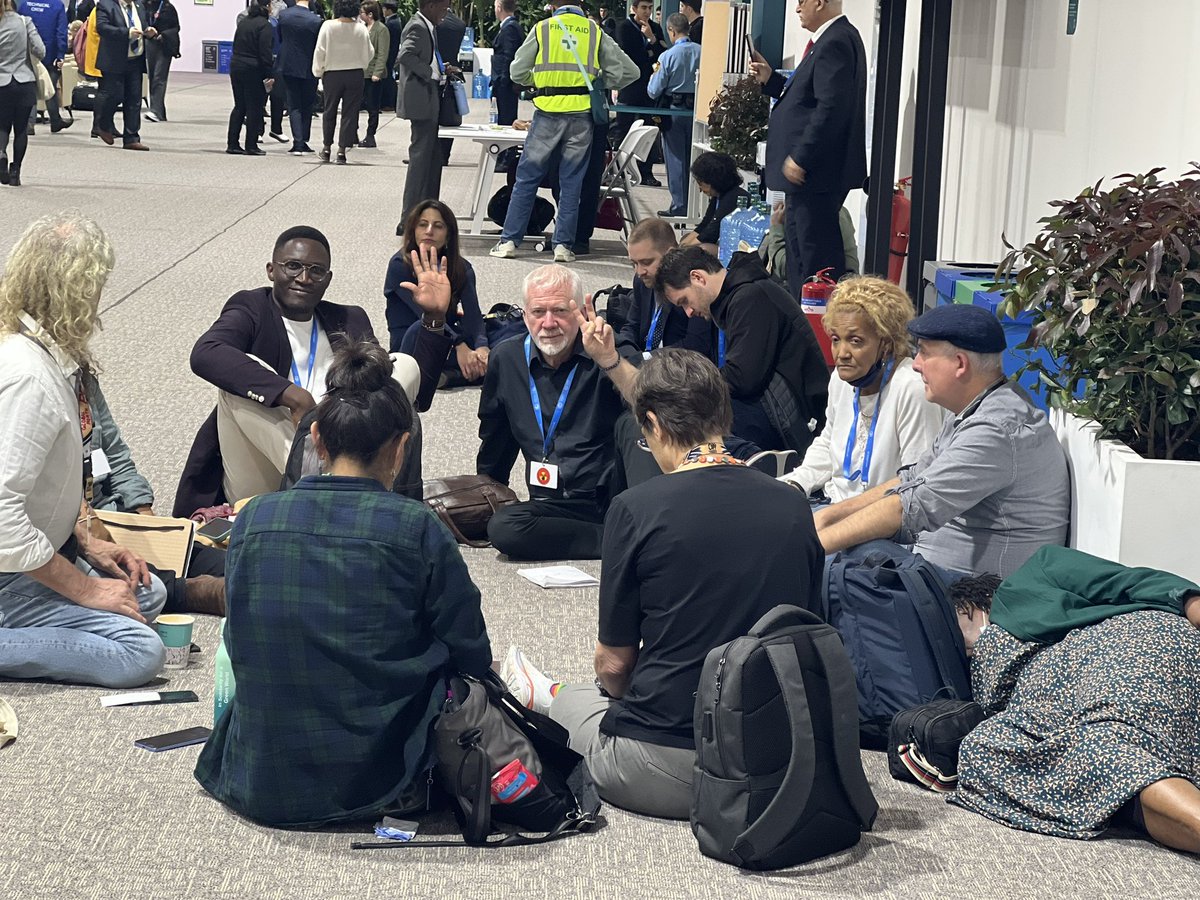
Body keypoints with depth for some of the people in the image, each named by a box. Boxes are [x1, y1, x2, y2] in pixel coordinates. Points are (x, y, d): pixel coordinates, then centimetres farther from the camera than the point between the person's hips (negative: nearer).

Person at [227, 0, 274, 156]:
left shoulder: (243, 22, 11)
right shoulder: (264, 25, -12)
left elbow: (236, 45, 15)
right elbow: (265, 52, -16)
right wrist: (270, 75, -13)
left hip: (236, 67, 7)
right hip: (253, 70, -7)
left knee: (239, 106, 13)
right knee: (254, 108, 1)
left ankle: (232, 144, 12)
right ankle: (251, 146, 2)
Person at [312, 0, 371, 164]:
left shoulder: (328, 26, -10)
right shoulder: (361, 29, -7)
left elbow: (320, 51, -5)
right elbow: (368, 53, 2)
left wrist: (318, 71, 7)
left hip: (332, 74, 0)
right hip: (355, 74, 0)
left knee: (329, 111, 16)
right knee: (350, 113, 5)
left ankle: (326, 147, 20)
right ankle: (342, 150, 2)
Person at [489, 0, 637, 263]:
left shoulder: (542, 29, 2)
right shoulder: (594, 31, 6)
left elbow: (517, 72, 4)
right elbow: (628, 71, 5)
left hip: (548, 113, -1)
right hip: (581, 115, 1)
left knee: (527, 178, 6)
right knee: (571, 183, 7)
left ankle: (509, 241, 5)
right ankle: (563, 245, 5)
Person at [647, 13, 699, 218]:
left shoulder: (668, 56, -13)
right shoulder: (701, 52, -4)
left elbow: (654, 91, -9)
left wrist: (654, 74, 10)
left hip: (674, 110, -4)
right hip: (697, 109, 4)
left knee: (676, 159, 4)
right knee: (693, 158, 13)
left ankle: (679, 206, 5)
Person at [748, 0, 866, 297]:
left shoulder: (835, 42, -18)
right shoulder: (836, 38, 16)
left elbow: (831, 107, -25)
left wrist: (800, 158, -23)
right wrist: (770, 79, 11)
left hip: (817, 172, -11)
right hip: (810, 169, 11)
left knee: (817, 251, -8)